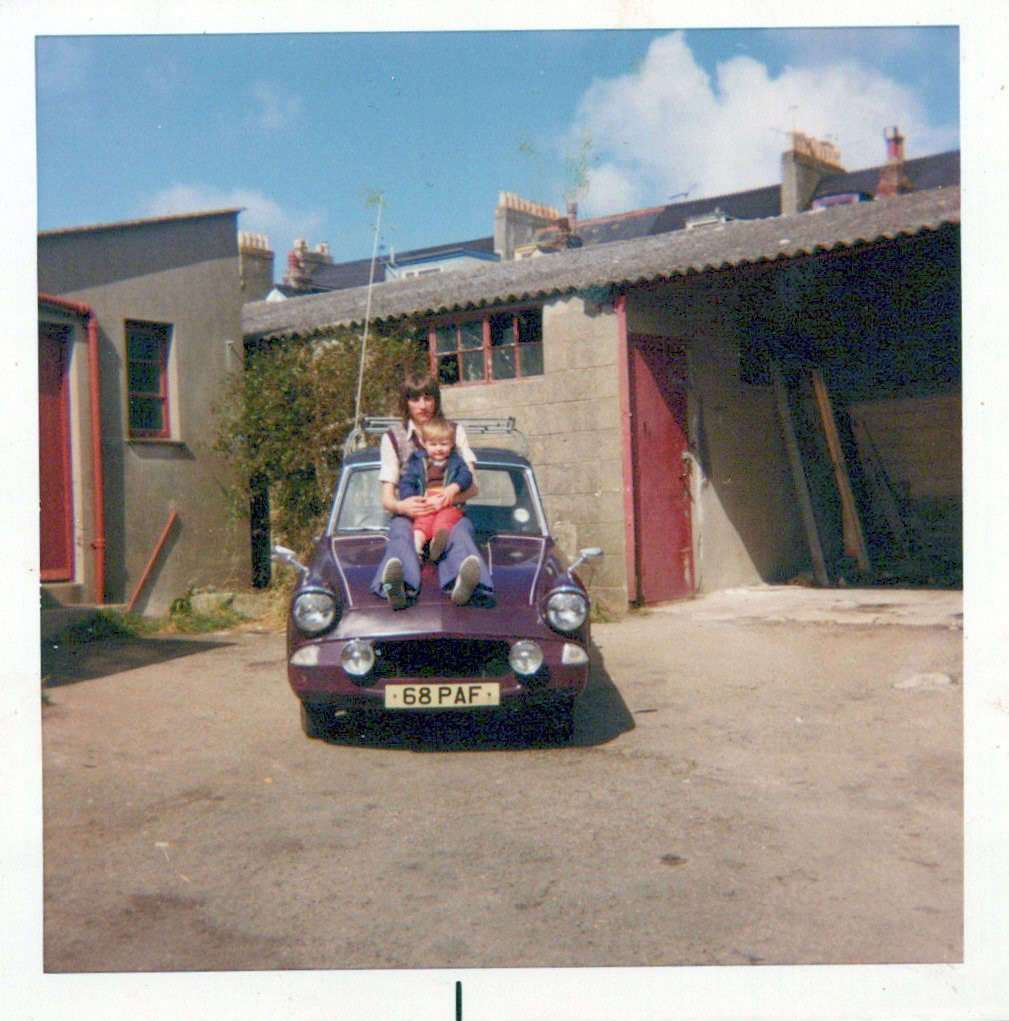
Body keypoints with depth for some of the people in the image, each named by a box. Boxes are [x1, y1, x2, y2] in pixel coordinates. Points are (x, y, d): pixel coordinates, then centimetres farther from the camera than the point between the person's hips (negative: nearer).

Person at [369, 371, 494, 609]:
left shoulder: (455, 431, 16)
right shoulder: (393, 438, 13)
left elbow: (472, 487, 8)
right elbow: (386, 498, 4)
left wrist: (453, 492, -17)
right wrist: (401, 506, -22)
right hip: (408, 514, 0)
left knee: (459, 533, -36)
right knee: (400, 537, -37)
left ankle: (464, 584, -71)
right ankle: (398, 586, -71)